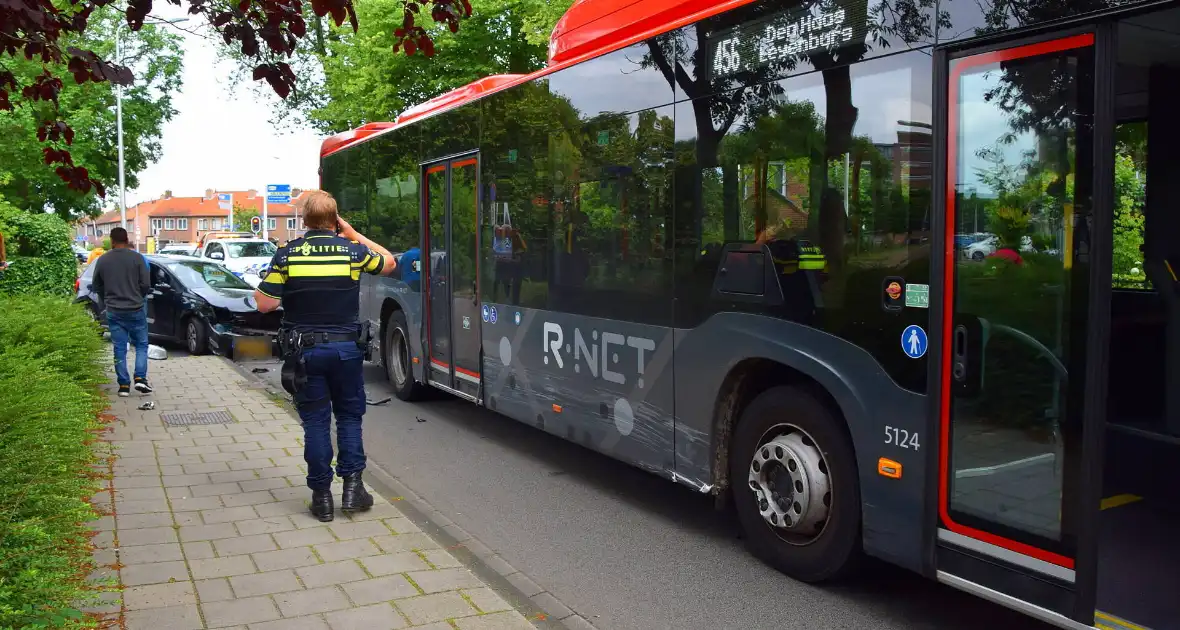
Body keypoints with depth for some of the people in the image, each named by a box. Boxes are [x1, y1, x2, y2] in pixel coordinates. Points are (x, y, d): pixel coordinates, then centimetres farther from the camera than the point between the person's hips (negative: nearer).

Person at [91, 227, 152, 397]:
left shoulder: (102, 260, 1)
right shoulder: (137, 257, -6)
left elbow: (96, 286, 9)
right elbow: (146, 284, -7)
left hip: (114, 311, 2)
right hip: (135, 309, -2)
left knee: (120, 349, 7)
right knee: (141, 344, 11)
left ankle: (124, 385, 7)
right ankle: (140, 378, -4)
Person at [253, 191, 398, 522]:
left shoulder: (287, 254, -5)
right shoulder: (352, 250, -4)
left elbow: (265, 304, -6)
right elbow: (389, 263, 15)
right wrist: (354, 234, 14)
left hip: (305, 350, 0)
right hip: (346, 347, 0)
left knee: (315, 421, 7)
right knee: (349, 416, 15)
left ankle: (322, 495, 10)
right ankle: (352, 486, 10)